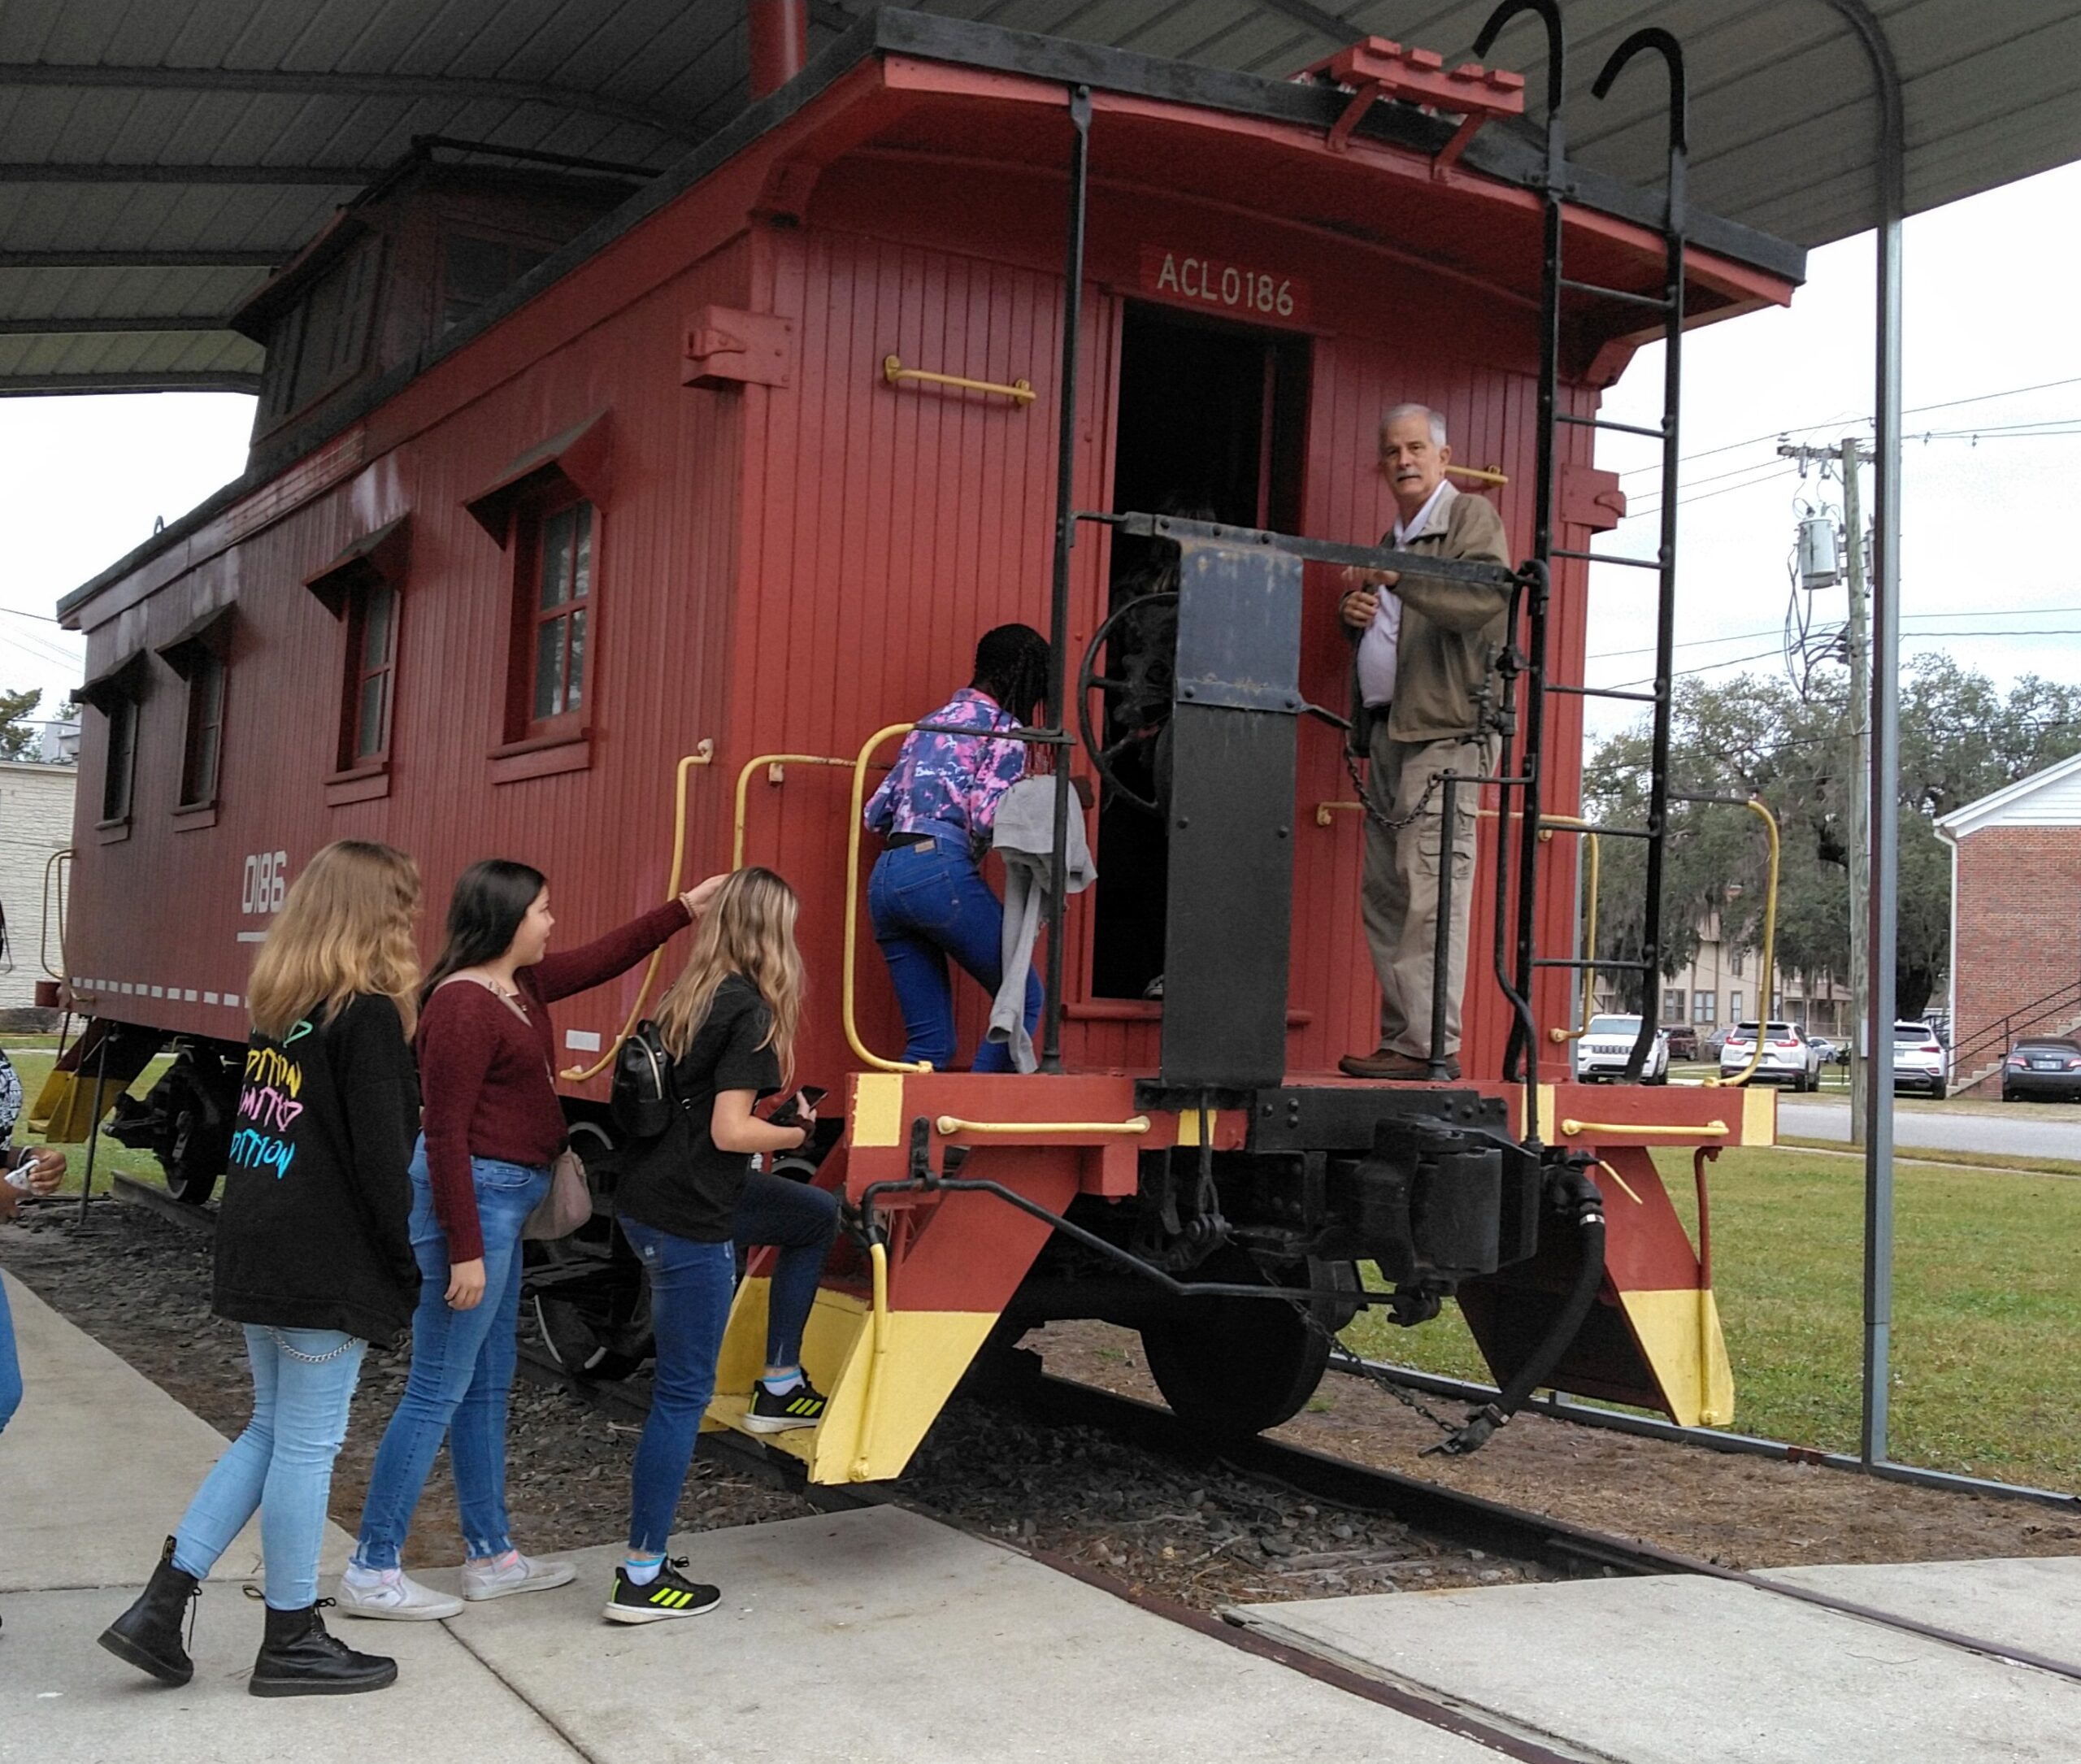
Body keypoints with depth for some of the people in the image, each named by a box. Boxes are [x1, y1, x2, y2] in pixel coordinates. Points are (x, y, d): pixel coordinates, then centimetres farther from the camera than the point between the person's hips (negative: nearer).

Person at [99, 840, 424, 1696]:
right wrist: (405, 1265, -7)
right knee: (307, 1446, 3)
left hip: (255, 1249, 8)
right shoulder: (367, 1013, -15)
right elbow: (378, 1154, -17)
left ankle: (160, 1605, 17)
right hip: (327, 1266, -8)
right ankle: (291, 1642, 14)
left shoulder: (279, 1002, 10)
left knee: (270, 1431, 19)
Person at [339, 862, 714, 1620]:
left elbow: (603, 958, 23)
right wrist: (466, 1250, -20)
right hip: (474, 1196, -10)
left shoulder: (521, 984, 8)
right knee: (438, 1392, -4)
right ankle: (372, 1572, 6)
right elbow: (445, 1135, -20)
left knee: (488, 1387, 16)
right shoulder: (463, 1005, -19)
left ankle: (491, 1557, 27)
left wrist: (686, 908, 20)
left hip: (507, 1199, 10)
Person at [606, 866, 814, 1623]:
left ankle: (780, 1382, 31)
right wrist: (797, 1133, -2)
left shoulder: (686, 999, 8)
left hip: (644, 1203, 9)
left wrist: (775, 1106, 13)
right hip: (690, 1225, -9)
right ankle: (641, 1577, 8)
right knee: (683, 1392, 1)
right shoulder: (750, 1011, -15)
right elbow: (729, 1131, -19)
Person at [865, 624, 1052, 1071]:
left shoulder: (930, 724, 25)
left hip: (885, 878, 8)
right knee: (1024, 997, 5)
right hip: (942, 871, -8)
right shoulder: (1003, 728, 3)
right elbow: (986, 819, -10)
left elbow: (876, 813, 21)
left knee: (929, 1042, 9)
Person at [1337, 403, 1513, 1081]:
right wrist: (1357, 614, 13)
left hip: (1445, 728, -9)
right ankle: (1400, 1037, 6)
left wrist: (1400, 580, -26)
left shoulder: (1472, 516, 2)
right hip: (1388, 730, 9)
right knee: (1385, 891, 4)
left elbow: (1487, 599, -16)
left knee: (1430, 889, -15)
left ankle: (1431, 1044, -18)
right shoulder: (1392, 540, 28)